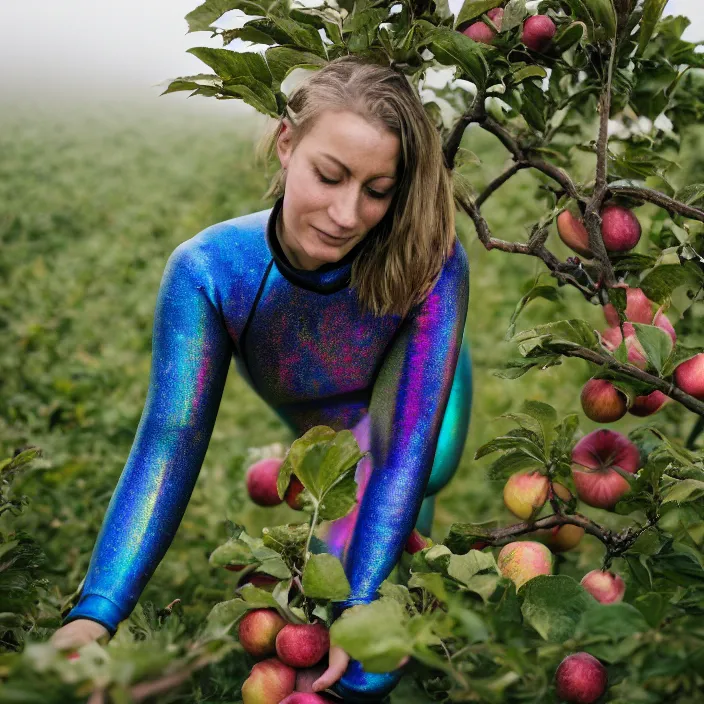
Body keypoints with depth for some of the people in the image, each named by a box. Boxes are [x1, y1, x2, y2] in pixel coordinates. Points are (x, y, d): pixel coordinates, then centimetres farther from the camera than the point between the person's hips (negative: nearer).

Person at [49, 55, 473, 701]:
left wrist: (360, 605, -48)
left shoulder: (429, 263, -38)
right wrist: (93, 617, -51)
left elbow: (408, 447, -38)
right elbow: (169, 443, -39)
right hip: (320, 431, 3)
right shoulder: (207, 270, -33)